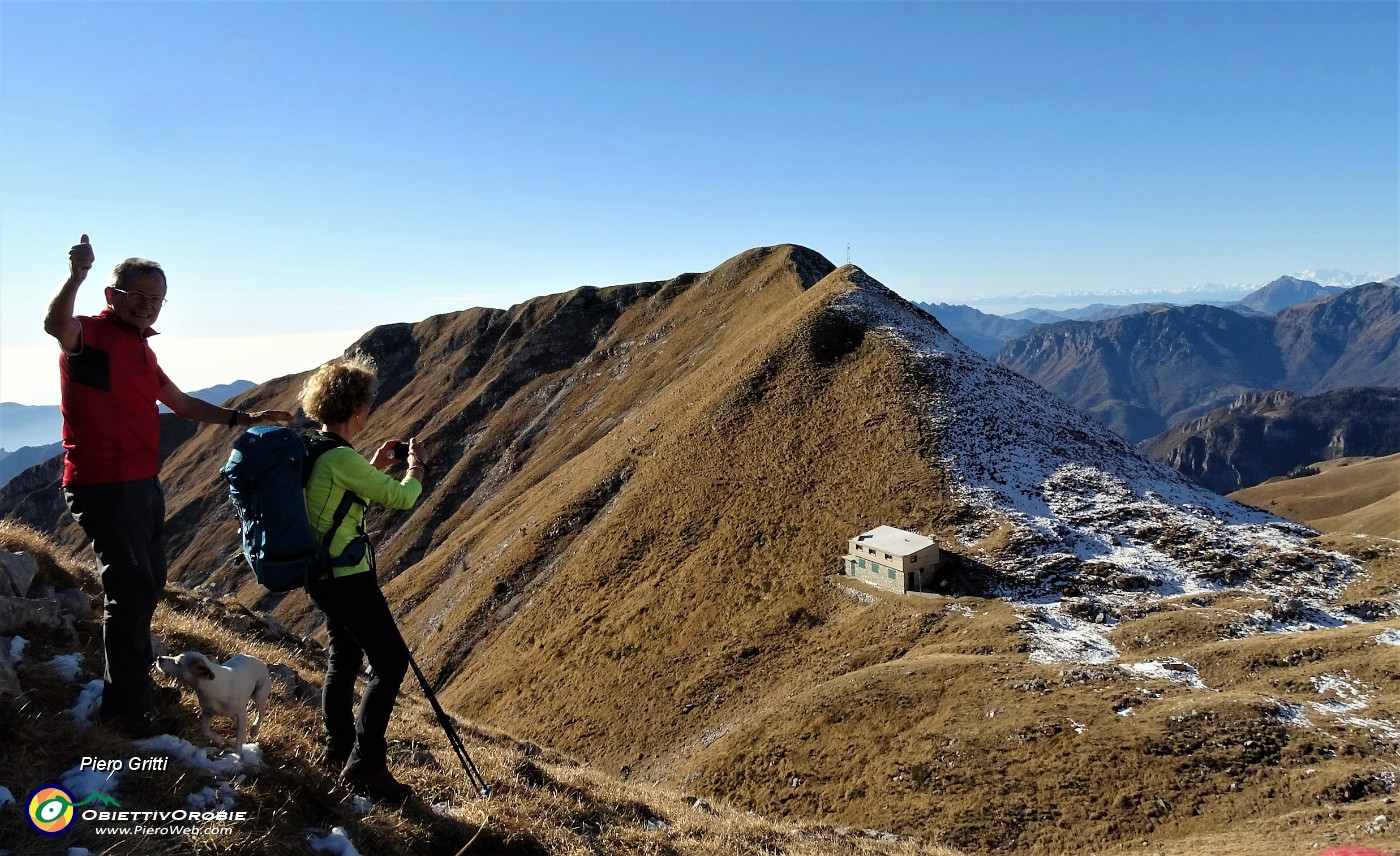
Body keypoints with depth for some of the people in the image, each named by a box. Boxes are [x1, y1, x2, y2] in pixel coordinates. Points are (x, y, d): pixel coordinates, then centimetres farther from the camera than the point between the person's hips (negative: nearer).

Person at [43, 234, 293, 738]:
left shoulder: (140, 349, 16)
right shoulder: (90, 334, -11)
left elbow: (183, 404, 25)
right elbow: (55, 325, -37)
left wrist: (243, 419, 19)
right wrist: (76, 276, -53)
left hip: (143, 484, 10)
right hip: (103, 485, -9)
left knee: (148, 584, 20)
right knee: (130, 590, -7)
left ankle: (135, 676, 38)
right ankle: (126, 708, 3)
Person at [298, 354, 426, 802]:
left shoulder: (311, 450, 6)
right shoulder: (341, 459, -23)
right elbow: (401, 498, -16)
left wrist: (375, 467, 17)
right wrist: (415, 464, 2)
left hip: (322, 574, 10)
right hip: (347, 577, -10)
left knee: (344, 656, 22)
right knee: (391, 661, -2)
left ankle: (338, 748, 36)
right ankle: (364, 763, 3)